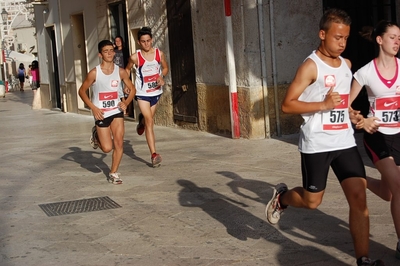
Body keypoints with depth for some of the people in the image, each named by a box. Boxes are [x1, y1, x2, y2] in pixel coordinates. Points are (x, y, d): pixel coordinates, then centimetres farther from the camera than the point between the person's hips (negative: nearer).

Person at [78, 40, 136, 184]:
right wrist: (93, 108, -13)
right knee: (107, 148, -1)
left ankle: (113, 173, 12)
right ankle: (96, 135, 32)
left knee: (119, 143, -5)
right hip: (101, 114, -3)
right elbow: (82, 91, -3)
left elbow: (132, 89, 9)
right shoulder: (94, 73, -12)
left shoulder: (120, 72, -3)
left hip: (117, 111, 3)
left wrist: (126, 102, -8)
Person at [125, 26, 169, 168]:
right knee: (149, 122, -11)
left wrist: (161, 76, -11)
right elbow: (127, 69, 6)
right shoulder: (135, 57, -13)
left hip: (156, 91, 4)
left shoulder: (159, 54, -7)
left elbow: (165, 68, 9)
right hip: (142, 93, -4)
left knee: (148, 119, 20)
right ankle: (154, 154, -11)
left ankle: (141, 121, 60)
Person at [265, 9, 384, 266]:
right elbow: (287, 104, -14)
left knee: (359, 197, -4)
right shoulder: (311, 66, -11)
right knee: (312, 201, 6)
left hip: (345, 142, 6)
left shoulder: (346, 64, 11)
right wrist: (323, 105, -24)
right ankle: (281, 197, 39)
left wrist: (352, 114, 8)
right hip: (317, 145, -5)